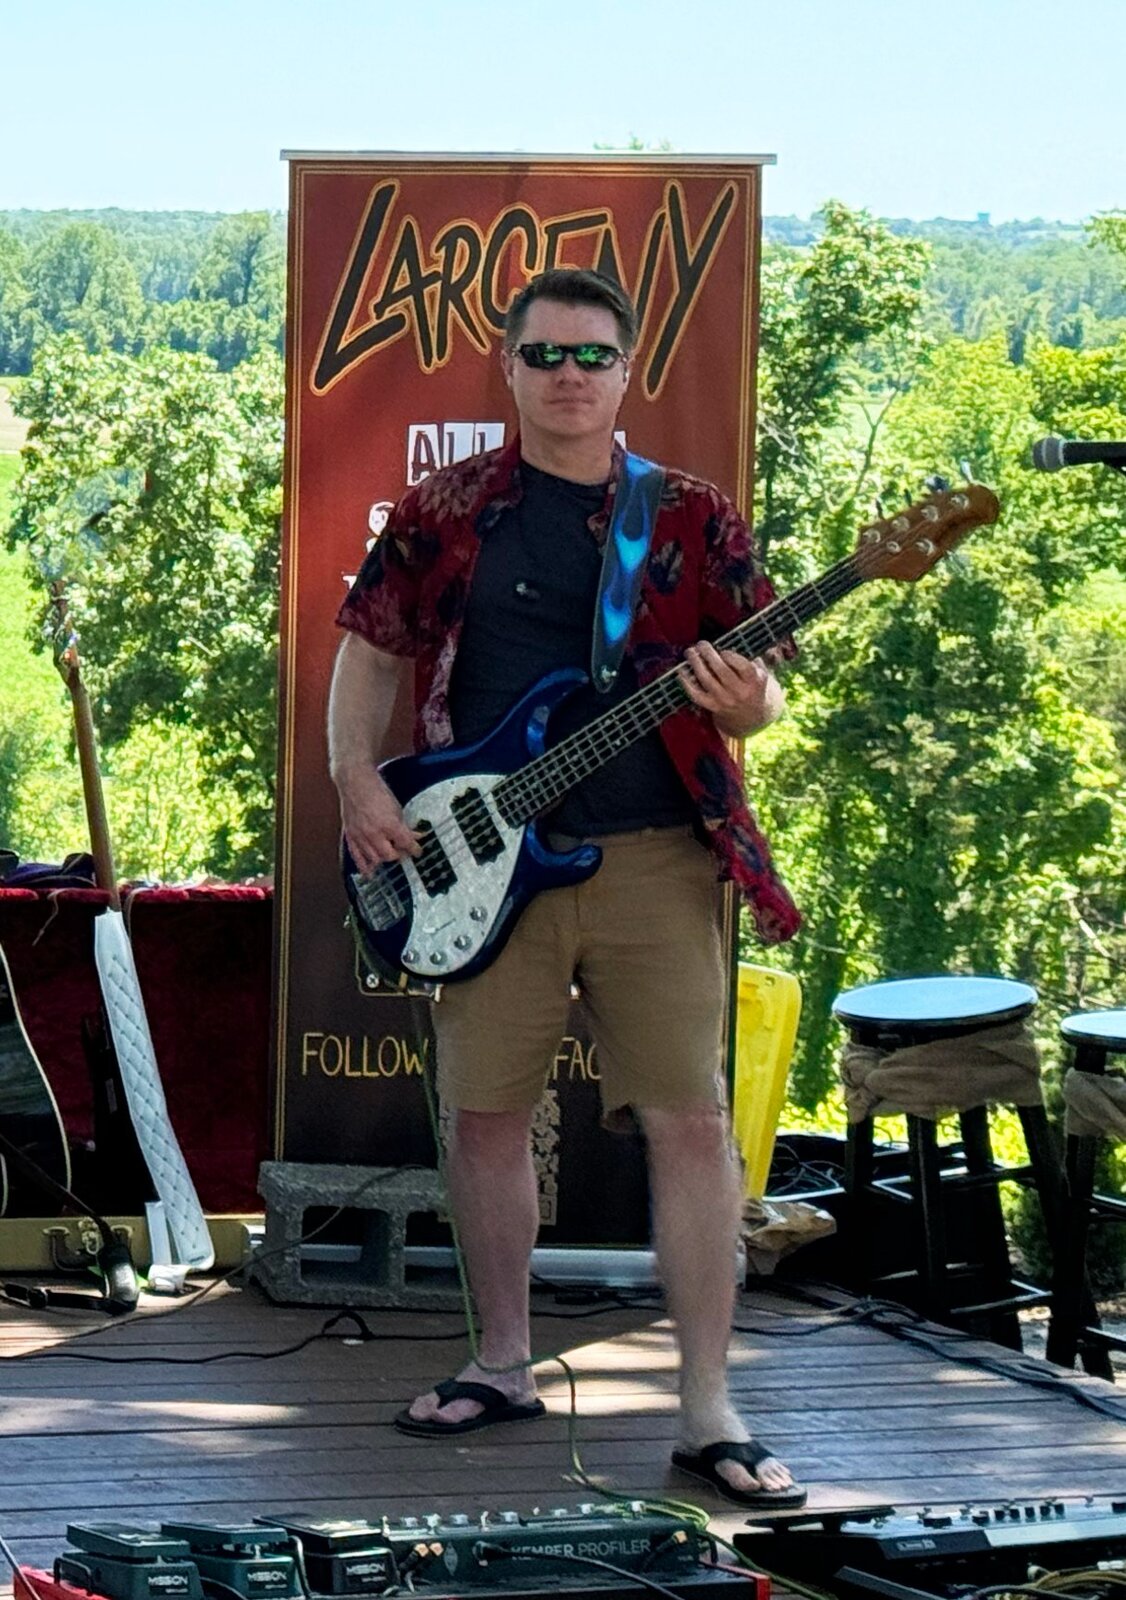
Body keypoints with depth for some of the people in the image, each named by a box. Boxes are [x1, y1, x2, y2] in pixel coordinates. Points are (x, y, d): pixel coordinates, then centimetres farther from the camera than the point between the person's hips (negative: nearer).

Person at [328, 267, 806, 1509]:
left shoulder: (693, 518, 5)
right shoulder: (445, 511, 6)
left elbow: (758, 686, 7)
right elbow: (368, 647, 10)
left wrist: (744, 701, -16)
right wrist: (356, 779, -5)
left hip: (654, 857, -1)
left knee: (690, 1121, -6)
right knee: (484, 1115, 7)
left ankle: (709, 1413, -2)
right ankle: (503, 1366, 26)